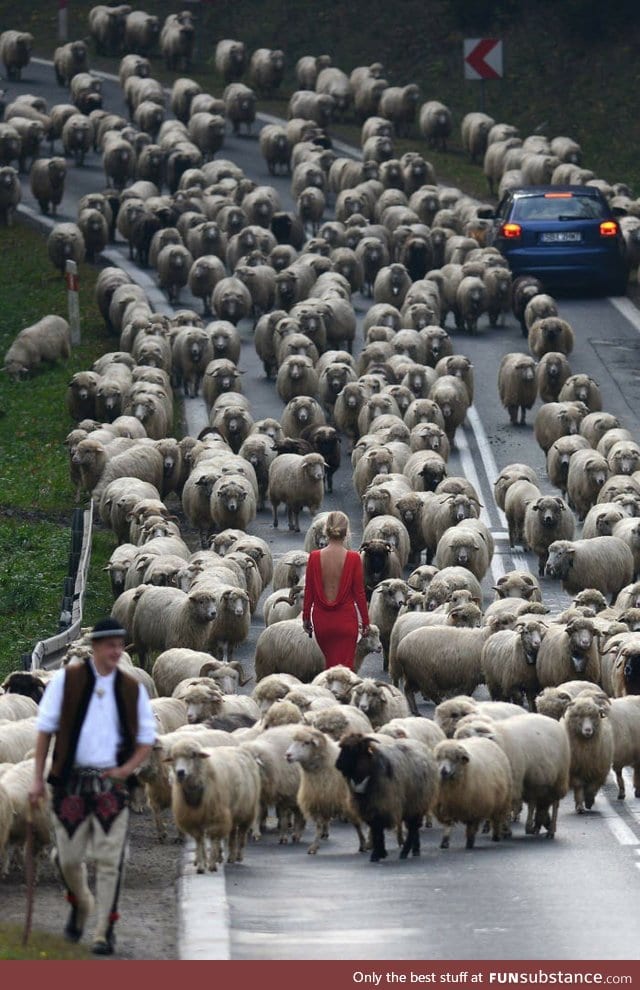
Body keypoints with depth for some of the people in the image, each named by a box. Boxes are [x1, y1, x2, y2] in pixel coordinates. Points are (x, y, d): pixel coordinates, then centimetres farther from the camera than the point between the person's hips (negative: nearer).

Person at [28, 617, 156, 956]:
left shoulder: (132, 689, 5)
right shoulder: (66, 680, 0)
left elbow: (147, 738, 12)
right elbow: (45, 729, 2)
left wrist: (127, 768, -5)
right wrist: (38, 778, -2)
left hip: (111, 784, 1)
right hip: (71, 782, -1)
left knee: (109, 859, -6)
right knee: (69, 857, 3)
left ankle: (104, 931, 1)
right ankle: (80, 905, 33)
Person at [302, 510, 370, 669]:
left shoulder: (314, 557, -7)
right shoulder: (353, 558, -12)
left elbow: (308, 592, 0)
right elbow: (359, 593, -6)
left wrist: (306, 618, 12)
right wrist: (365, 622, 4)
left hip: (321, 620, 2)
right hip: (346, 620, -2)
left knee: (328, 663, 20)